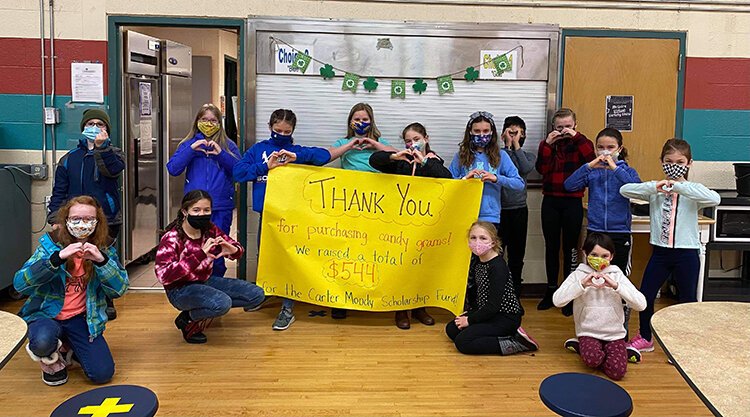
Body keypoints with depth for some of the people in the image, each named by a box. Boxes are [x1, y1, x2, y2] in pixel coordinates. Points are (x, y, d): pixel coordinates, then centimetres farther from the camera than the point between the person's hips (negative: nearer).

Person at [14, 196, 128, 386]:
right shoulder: (51, 243, -9)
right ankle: (51, 360, 3)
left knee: (102, 374, -10)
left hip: (81, 318, 2)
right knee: (44, 340, -36)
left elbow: (120, 289, -12)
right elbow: (19, 283, -19)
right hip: (46, 313, -2)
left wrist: (101, 260, -29)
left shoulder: (104, 247, -4)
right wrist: (58, 257, -31)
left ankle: (67, 349, 22)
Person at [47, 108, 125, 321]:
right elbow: (59, 192, 10)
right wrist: (55, 220, 1)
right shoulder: (69, 159, 12)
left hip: (107, 221, -1)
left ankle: (106, 302, 17)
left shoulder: (113, 154, 9)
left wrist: (101, 147, -24)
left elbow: (114, 169, -17)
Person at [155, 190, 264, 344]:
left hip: (206, 281, 7)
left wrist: (232, 250, -21)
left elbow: (237, 249, 7)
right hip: (180, 289, -7)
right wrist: (200, 254, -39)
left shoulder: (210, 230, -2)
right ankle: (188, 321, -3)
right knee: (223, 303, -36)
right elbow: (163, 275, -32)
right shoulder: (171, 238, -18)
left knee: (257, 295, -3)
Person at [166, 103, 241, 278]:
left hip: (221, 207, 0)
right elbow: (172, 169, -2)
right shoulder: (188, 144, 10)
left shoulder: (228, 146, 8)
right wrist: (191, 149, -11)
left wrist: (221, 153, -14)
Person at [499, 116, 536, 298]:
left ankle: (515, 297, 20)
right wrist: (508, 145, -9)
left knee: (516, 255, 9)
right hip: (498, 209, -3)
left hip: (519, 210, 3)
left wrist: (517, 145, -4)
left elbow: (526, 169, -11)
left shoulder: (528, 156, 11)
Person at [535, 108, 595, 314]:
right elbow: (541, 168, -8)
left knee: (570, 247, 1)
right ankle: (551, 290, 22)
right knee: (551, 246, 10)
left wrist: (577, 137, -20)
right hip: (550, 201, 2)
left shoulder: (580, 143, 3)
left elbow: (591, 160, -19)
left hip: (573, 202, -2)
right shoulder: (547, 144, 8)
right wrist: (548, 144, -16)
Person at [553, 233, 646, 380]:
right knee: (592, 359, -32)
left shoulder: (617, 275, 2)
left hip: (614, 334, 1)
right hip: (588, 333, -1)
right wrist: (582, 284, -22)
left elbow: (641, 304, -10)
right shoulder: (578, 275, -1)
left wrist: (616, 286, -20)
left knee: (617, 372, -21)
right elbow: (557, 300, -15)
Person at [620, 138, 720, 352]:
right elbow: (625, 190, -10)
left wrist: (680, 186, -27)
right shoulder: (655, 190, 2)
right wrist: (654, 186, -21)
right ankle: (645, 338, 28)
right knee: (645, 295, 8)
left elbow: (715, 199, -25)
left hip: (686, 253, -2)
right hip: (660, 251, 2)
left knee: (687, 300, 9)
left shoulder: (692, 190, -4)